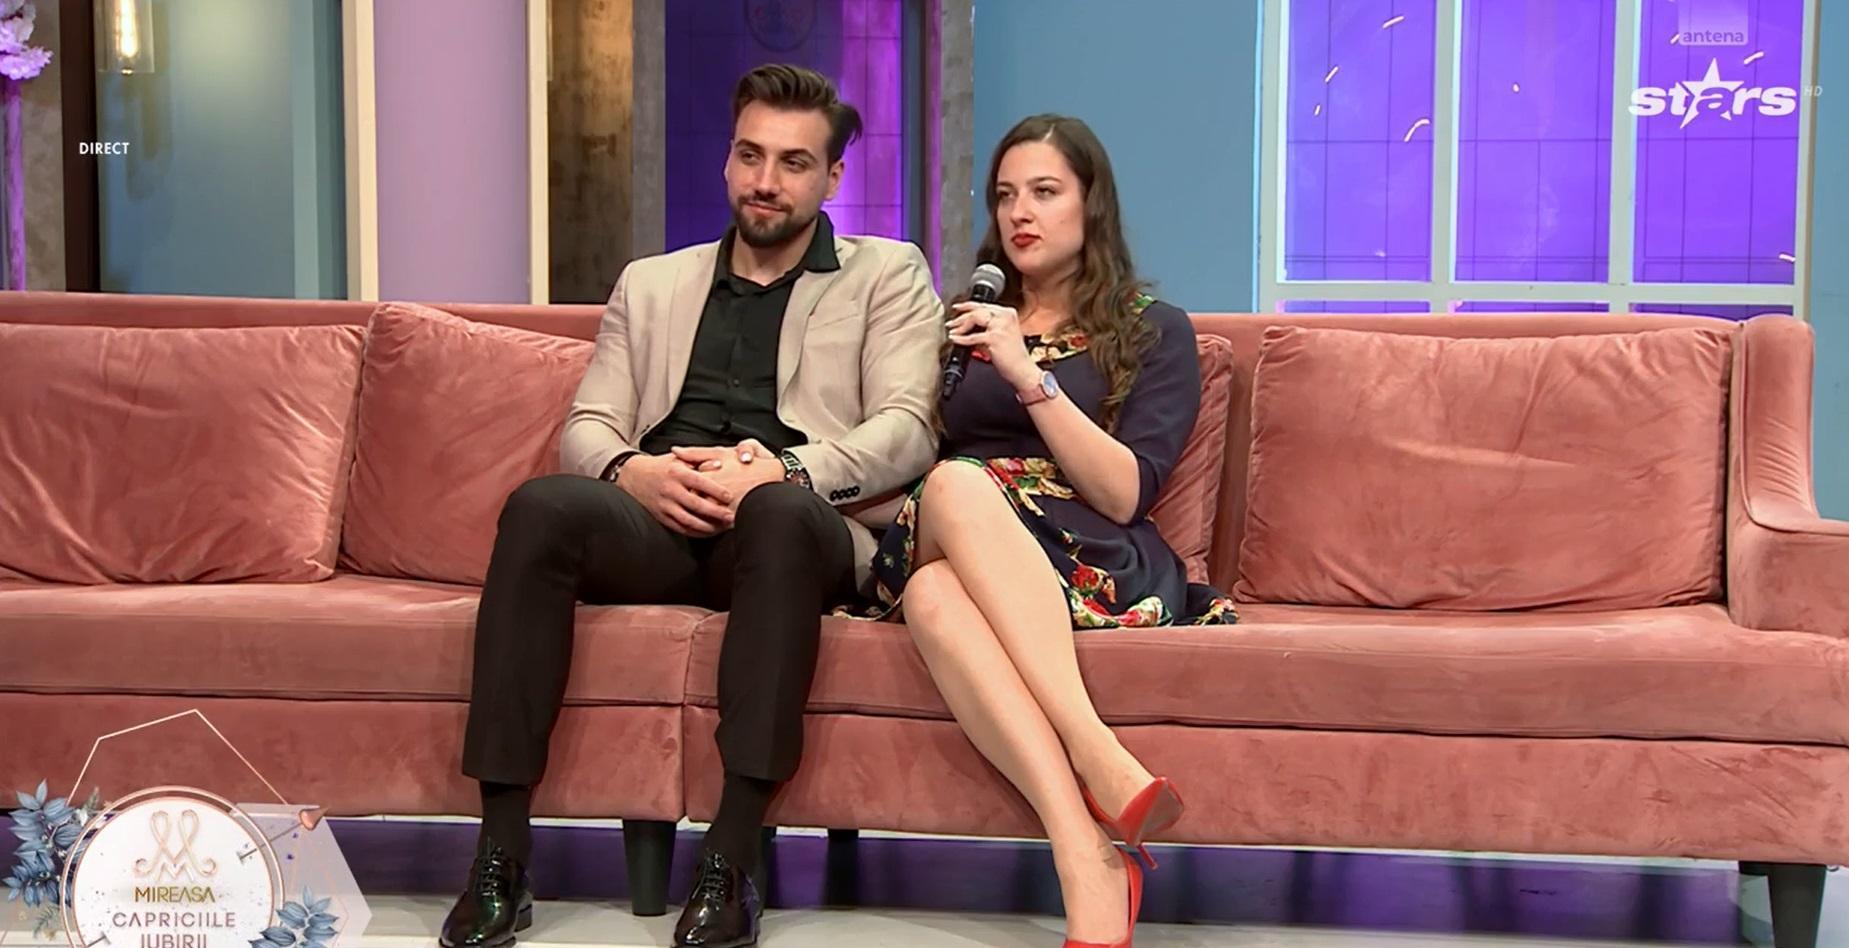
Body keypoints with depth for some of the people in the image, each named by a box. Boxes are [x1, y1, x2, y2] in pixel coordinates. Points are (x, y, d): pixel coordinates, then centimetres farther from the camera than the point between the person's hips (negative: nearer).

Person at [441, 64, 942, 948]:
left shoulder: (887, 275, 16)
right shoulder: (650, 284, 26)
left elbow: (907, 430, 2)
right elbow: (587, 426, 17)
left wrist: (788, 468, -17)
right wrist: (630, 470, -9)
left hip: (792, 525, -2)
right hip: (656, 521, 3)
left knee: (783, 510, -39)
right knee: (541, 505, -30)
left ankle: (729, 867, -37)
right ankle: (500, 857, -28)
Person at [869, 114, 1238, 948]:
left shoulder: (1154, 331, 15)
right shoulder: (966, 321, 27)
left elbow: (1124, 494, 0)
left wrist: (1029, 376, -9)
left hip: (1097, 567, -2)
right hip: (946, 549, 3)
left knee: (959, 487, -37)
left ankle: (1085, 852, -48)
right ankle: (1091, 861, -50)